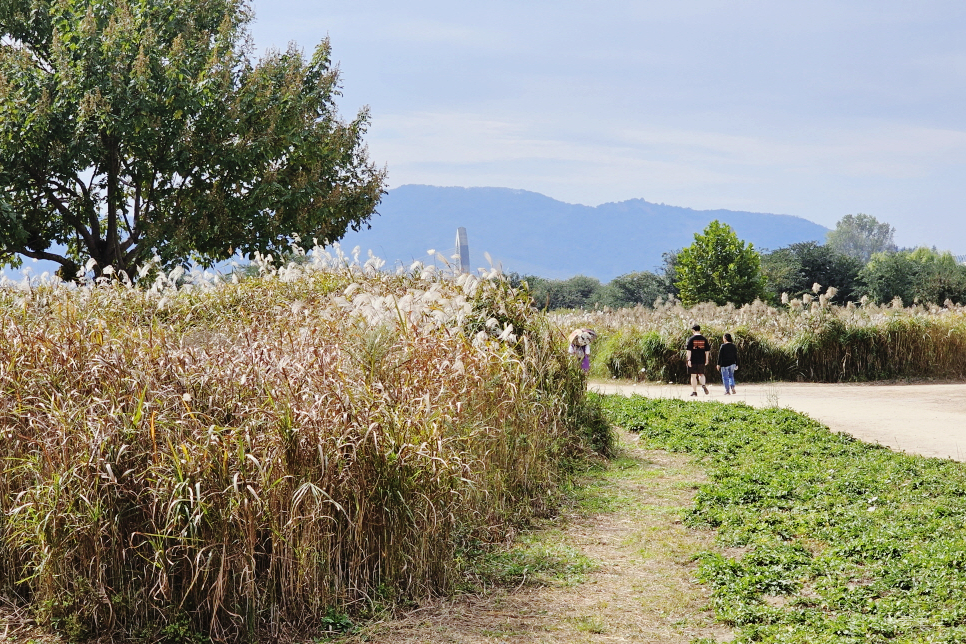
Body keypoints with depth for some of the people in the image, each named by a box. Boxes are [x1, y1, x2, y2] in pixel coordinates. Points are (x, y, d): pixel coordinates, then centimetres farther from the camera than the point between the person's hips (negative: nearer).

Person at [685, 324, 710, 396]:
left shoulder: (691, 339, -6)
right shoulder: (704, 339, 5)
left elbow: (689, 350, -10)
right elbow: (707, 350, 7)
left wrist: (689, 360, -8)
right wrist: (706, 360, 14)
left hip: (693, 360, -3)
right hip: (702, 361, 3)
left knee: (693, 376, 4)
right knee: (701, 374, 18)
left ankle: (694, 391, 5)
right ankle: (703, 385, -10)